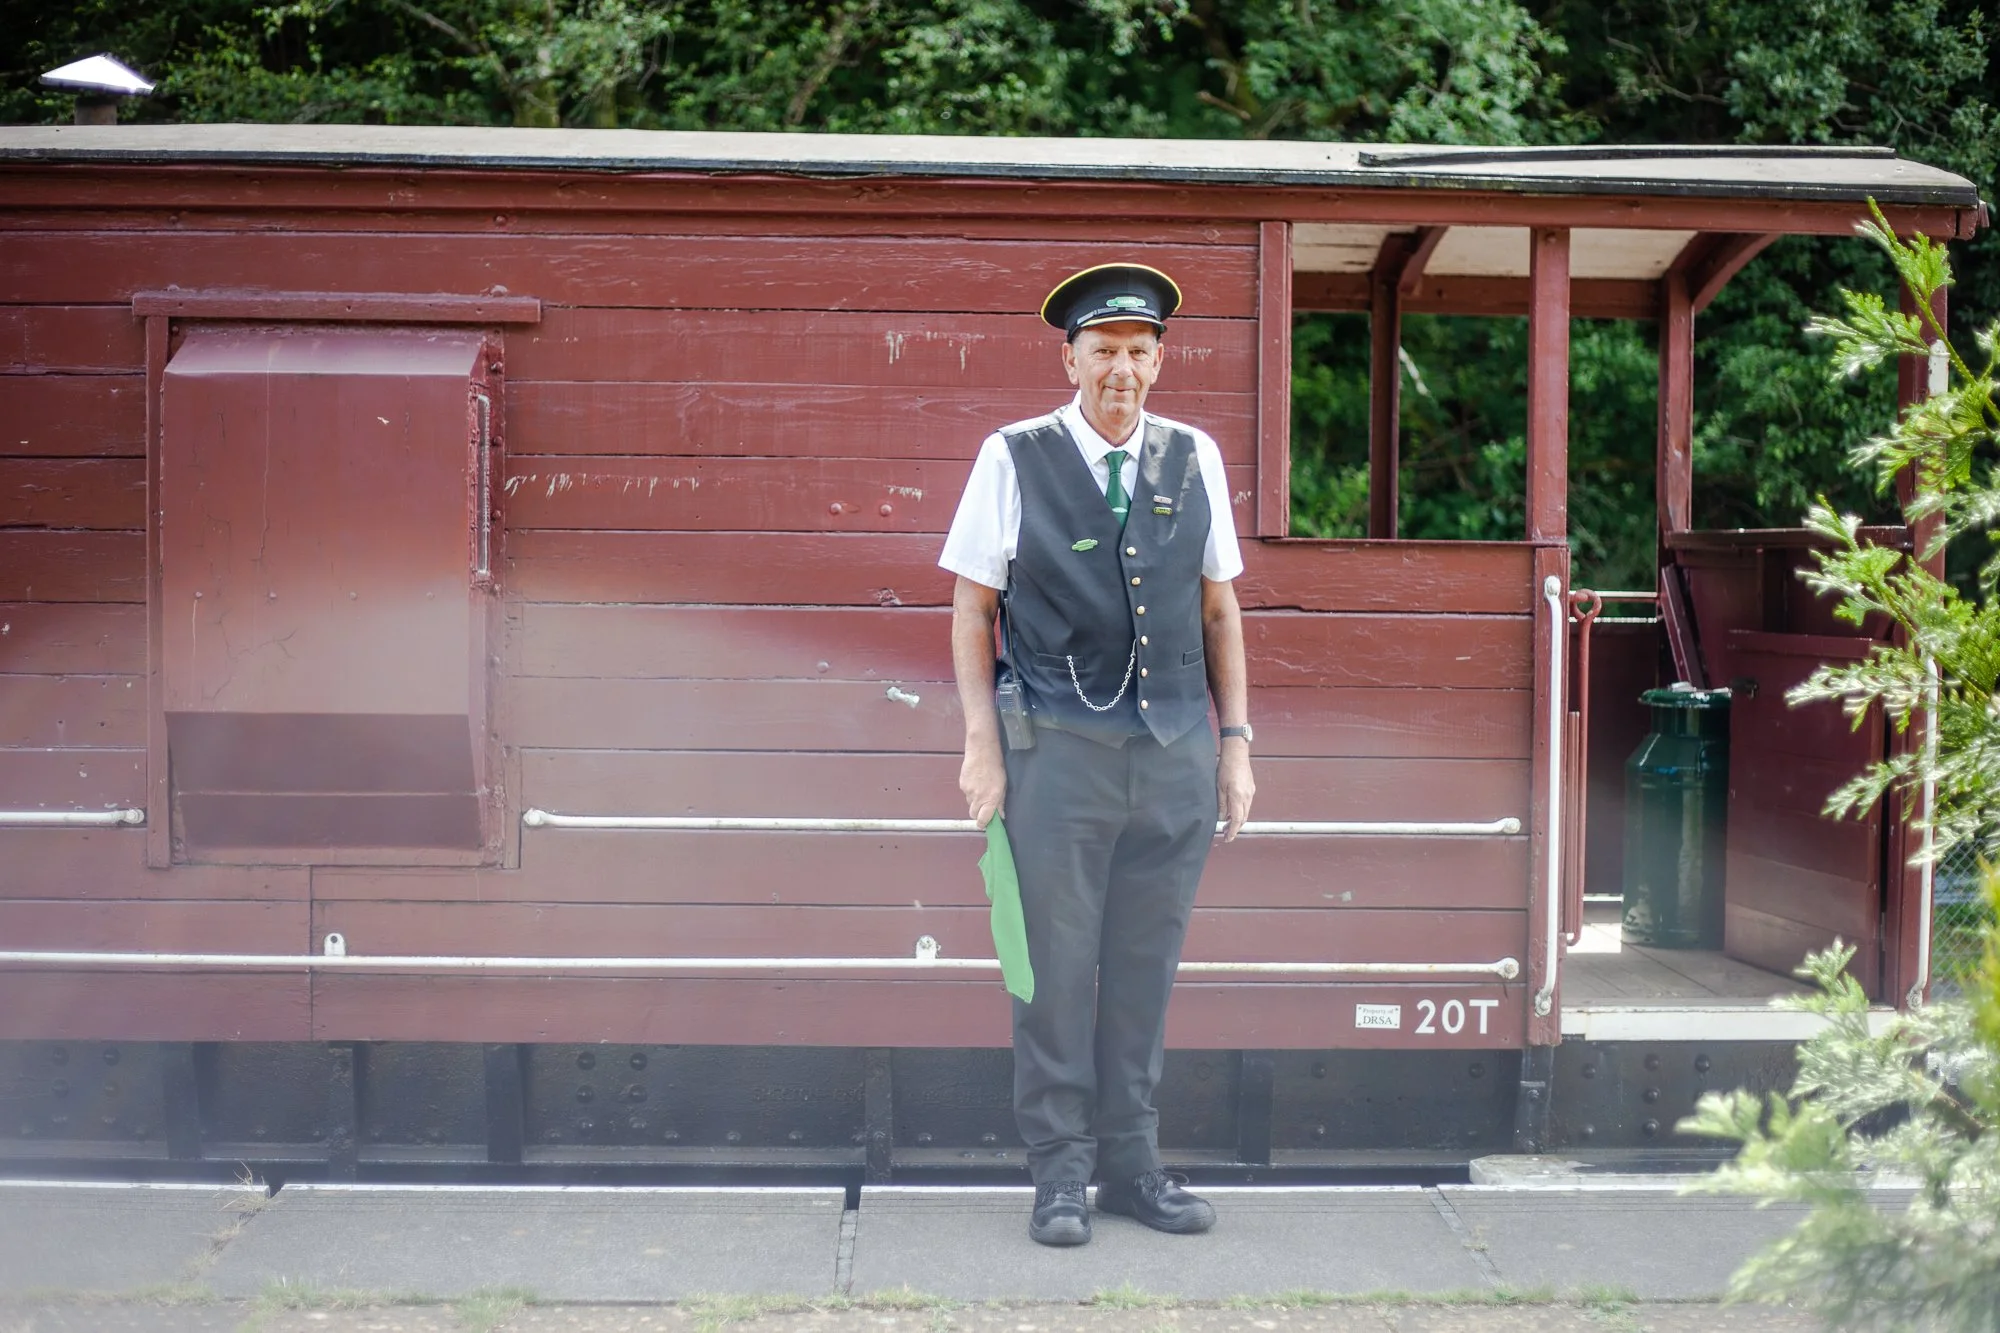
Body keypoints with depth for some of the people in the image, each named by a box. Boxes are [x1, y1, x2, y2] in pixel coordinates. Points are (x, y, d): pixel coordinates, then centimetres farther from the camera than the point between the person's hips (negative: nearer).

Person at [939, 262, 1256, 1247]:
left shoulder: (1193, 460, 9)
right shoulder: (1015, 459, 1)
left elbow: (1219, 610, 15)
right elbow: (973, 610, 3)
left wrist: (1235, 741, 10)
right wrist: (983, 743, -5)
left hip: (1176, 753, 3)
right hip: (1059, 749, -3)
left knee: (1145, 970, 9)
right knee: (1057, 969, 1)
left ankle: (1130, 1164, 19)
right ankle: (1058, 1174, 11)